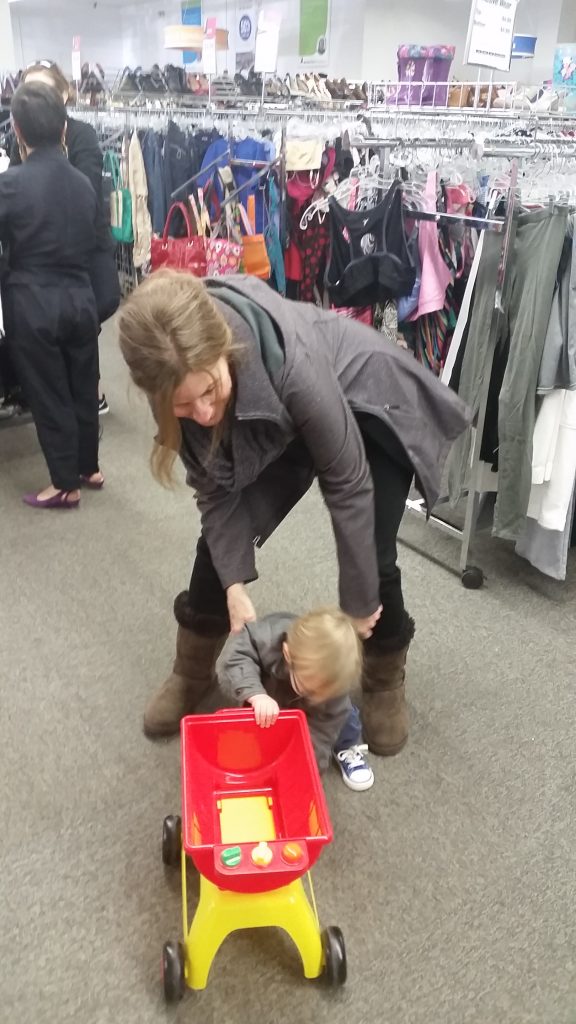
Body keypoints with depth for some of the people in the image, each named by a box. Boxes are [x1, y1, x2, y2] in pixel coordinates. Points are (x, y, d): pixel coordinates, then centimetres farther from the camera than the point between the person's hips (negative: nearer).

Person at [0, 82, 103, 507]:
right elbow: (93, 244, 6)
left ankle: (66, 485, 17)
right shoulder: (83, 183, 0)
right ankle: (89, 467, 32)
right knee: (83, 387, 17)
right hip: (80, 299, 5)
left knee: (48, 395, 7)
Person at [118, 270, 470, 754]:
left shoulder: (295, 364, -43)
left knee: (373, 561, -9)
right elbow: (216, 487, -16)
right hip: (275, 424, 4)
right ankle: (191, 673, 20)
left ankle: (386, 682, 20)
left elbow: (348, 483, -31)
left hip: (371, 408, -4)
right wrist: (233, 586, -22)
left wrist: (358, 600, -21)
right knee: (221, 536, -3)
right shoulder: (183, 377, -28)